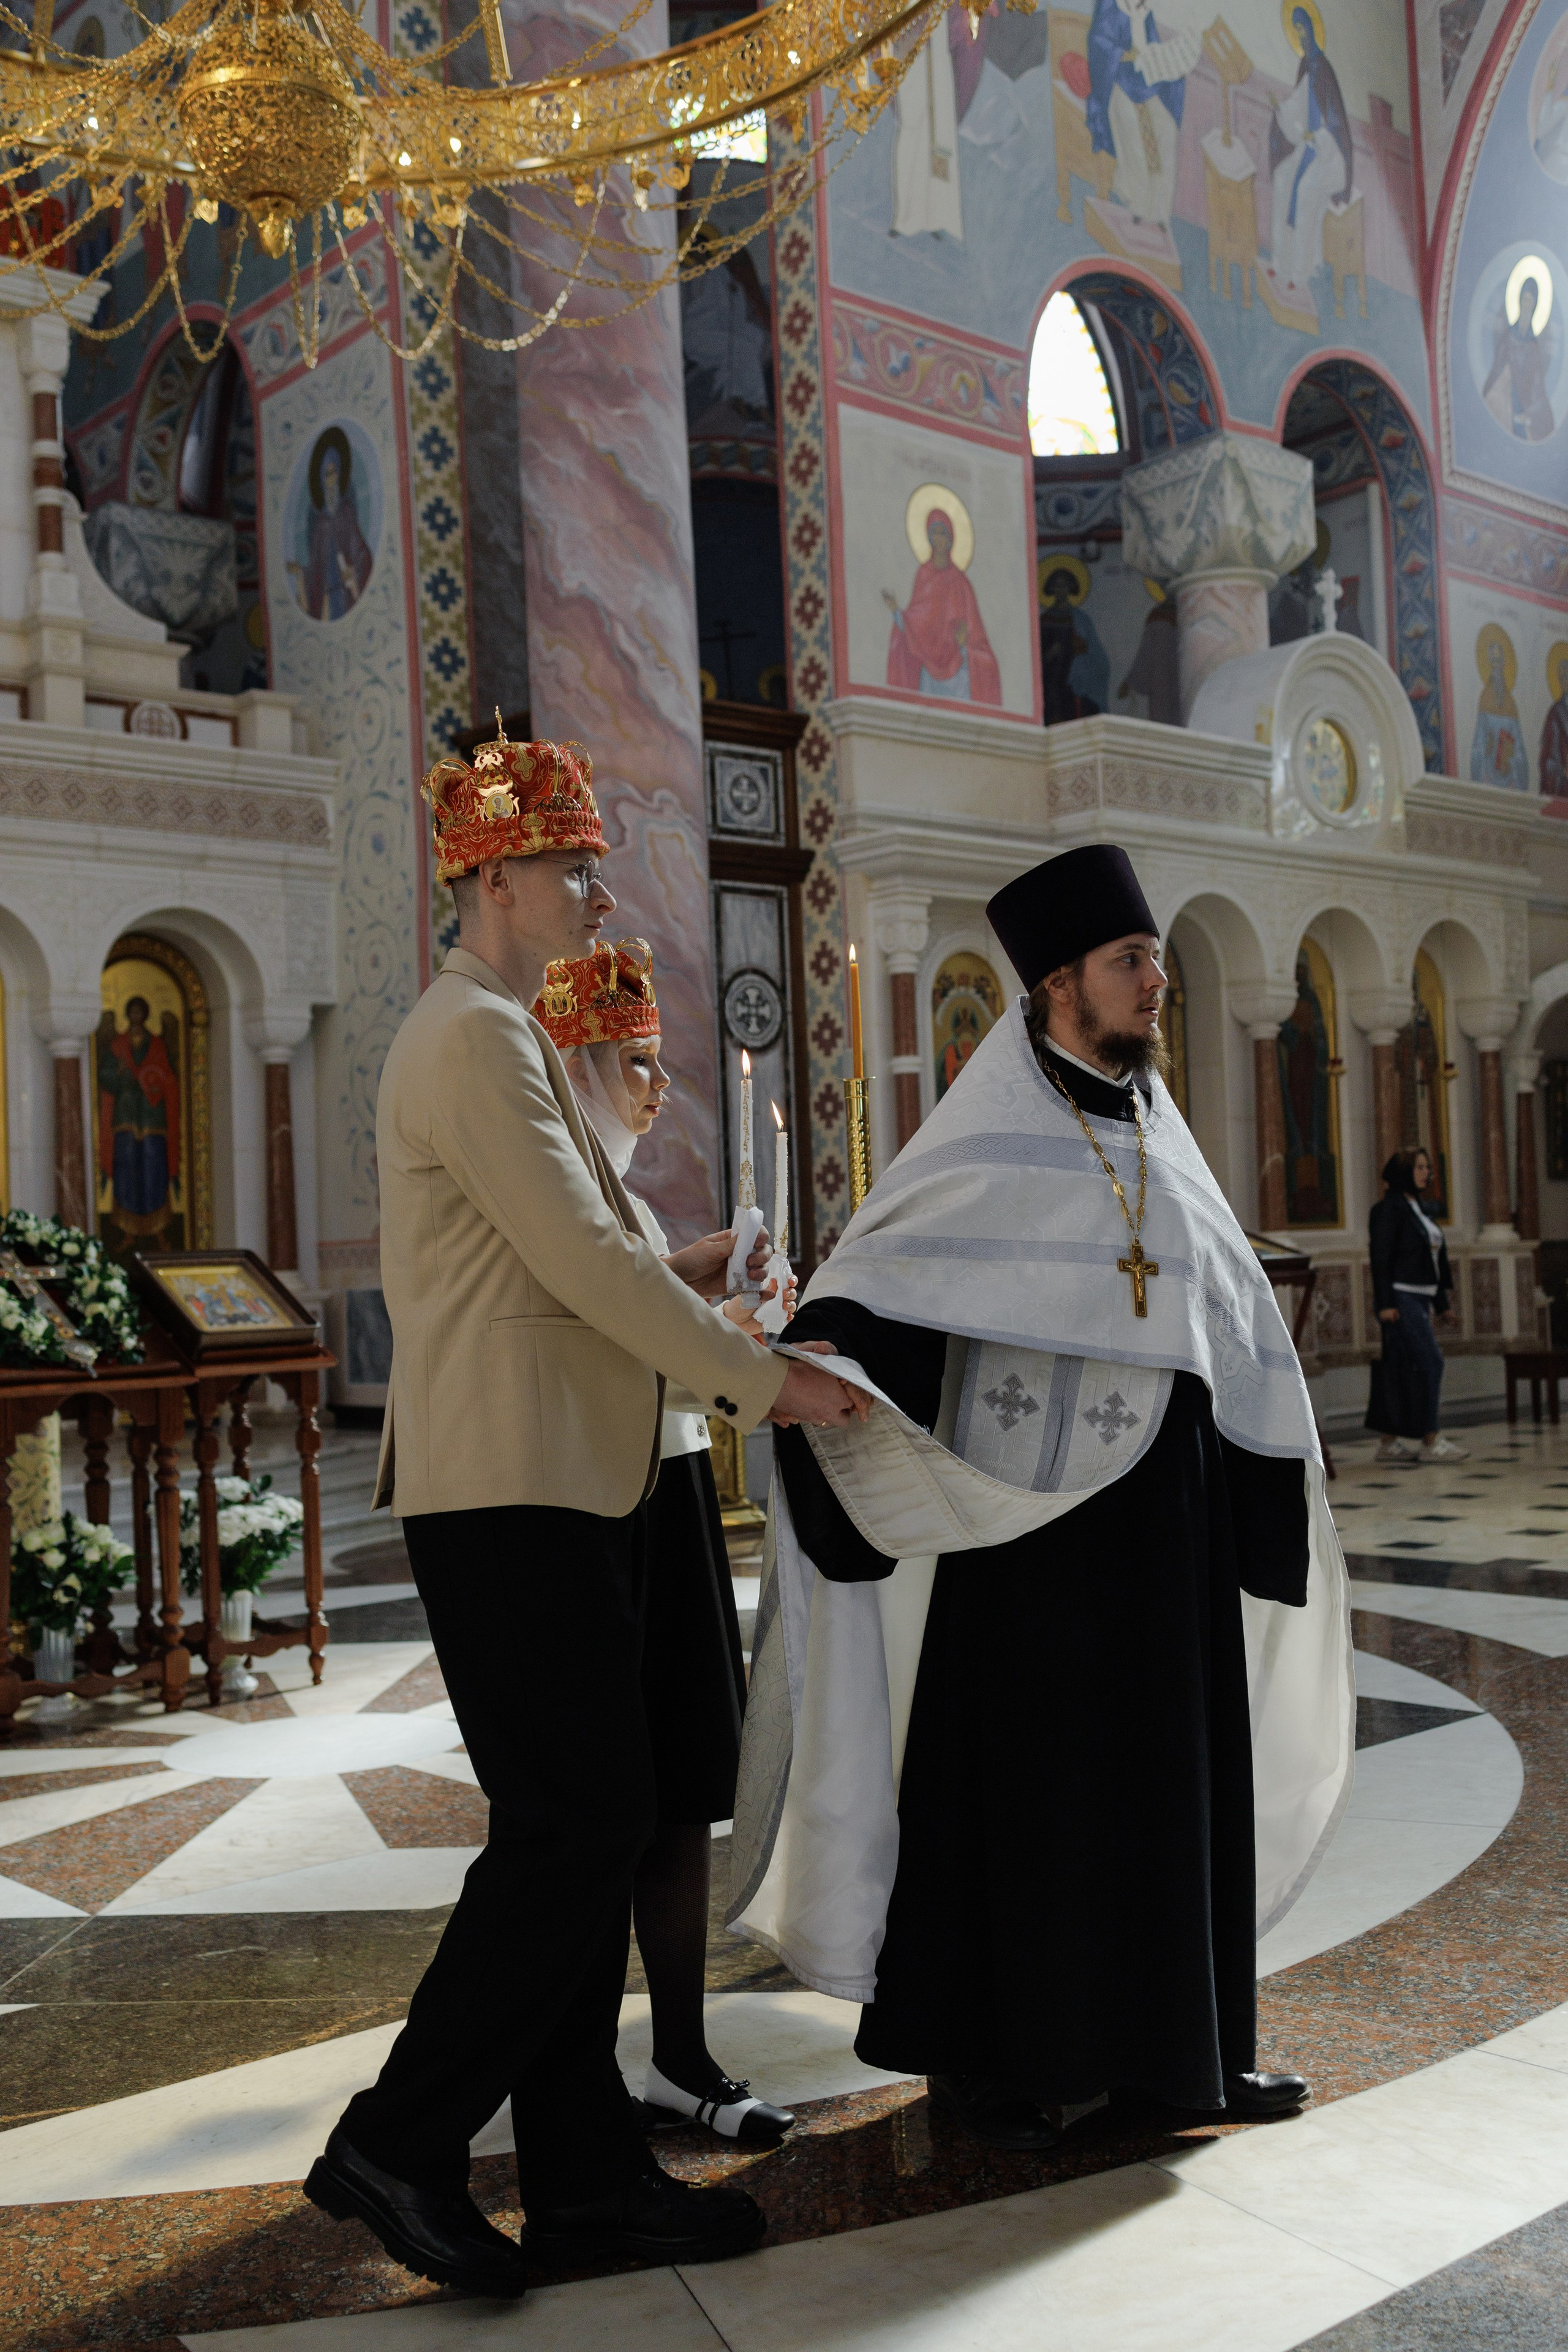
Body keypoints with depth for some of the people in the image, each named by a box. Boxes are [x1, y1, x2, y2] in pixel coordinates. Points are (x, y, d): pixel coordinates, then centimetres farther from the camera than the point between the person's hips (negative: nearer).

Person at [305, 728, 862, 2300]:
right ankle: (399, 2144, 6)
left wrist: (672, 1272, 14)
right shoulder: (476, 1039, -12)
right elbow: (581, 1262, -18)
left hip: (556, 1491, 10)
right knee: (578, 1819, -7)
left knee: (580, 1823, 11)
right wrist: (763, 1383, -12)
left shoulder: (492, 1035, 22)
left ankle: (581, 2173, 18)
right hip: (510, 1492, -10)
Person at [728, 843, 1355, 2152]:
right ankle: (977, 2056, 16)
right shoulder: (985, 1141, -8)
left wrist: (1278, 1510, 15)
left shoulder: (1162, 1146, 11)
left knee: (1173, 1766, 12)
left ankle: (1169, 2037, 27)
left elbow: (1240, 1331, 16)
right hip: (1026, 1509, -6)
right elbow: (869, 1284, -11)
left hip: (1162, 1515, 7)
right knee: (1010, 1773, 1)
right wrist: (822, 1357, -33)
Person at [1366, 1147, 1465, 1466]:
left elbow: (1436, 1257, 20)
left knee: (1401, 1369, 9)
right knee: (1428, 1362, -11)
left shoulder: (1417, 1209, 18)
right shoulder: (1388, 1209, -10)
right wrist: (1385, 1303, -20)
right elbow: (1380, 1258, -15)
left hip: (1420, 1299, 9)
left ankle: (1389, 1443, 12)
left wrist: (1440, 1300, 18)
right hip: (1401, 1298, -9)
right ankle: (1430, 1442, -8)